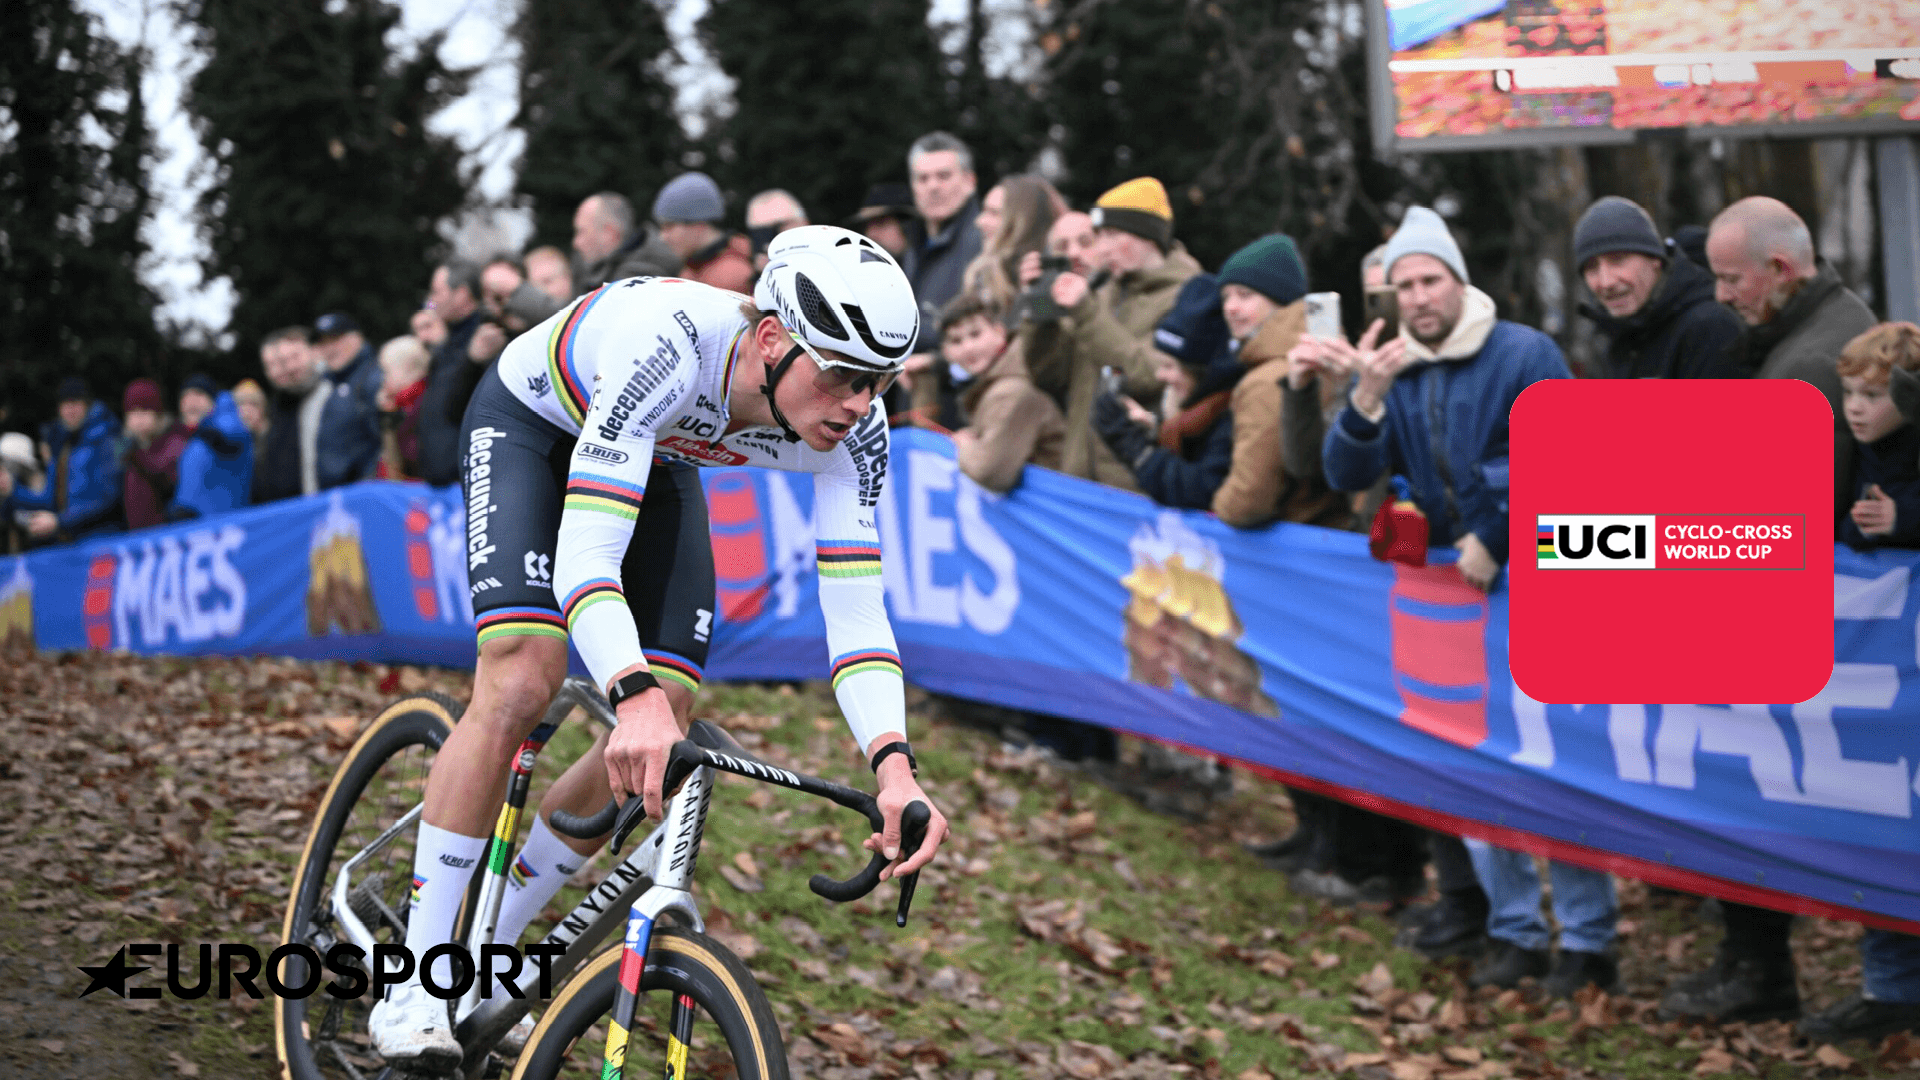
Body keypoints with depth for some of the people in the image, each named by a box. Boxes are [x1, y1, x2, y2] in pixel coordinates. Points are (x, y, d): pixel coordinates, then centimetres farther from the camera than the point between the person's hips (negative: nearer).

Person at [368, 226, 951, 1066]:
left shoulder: (852, 428, -28)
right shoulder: (668, 346, -44)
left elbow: (856, 612, -29)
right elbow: (585, 553, -49)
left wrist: (893, 766, -45)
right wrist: (633, 696, -65)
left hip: (657, 458, 5)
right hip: (532, 422, -5)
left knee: (661, 735, -8)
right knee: (521, 683, -24)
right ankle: (413, 990, -14)